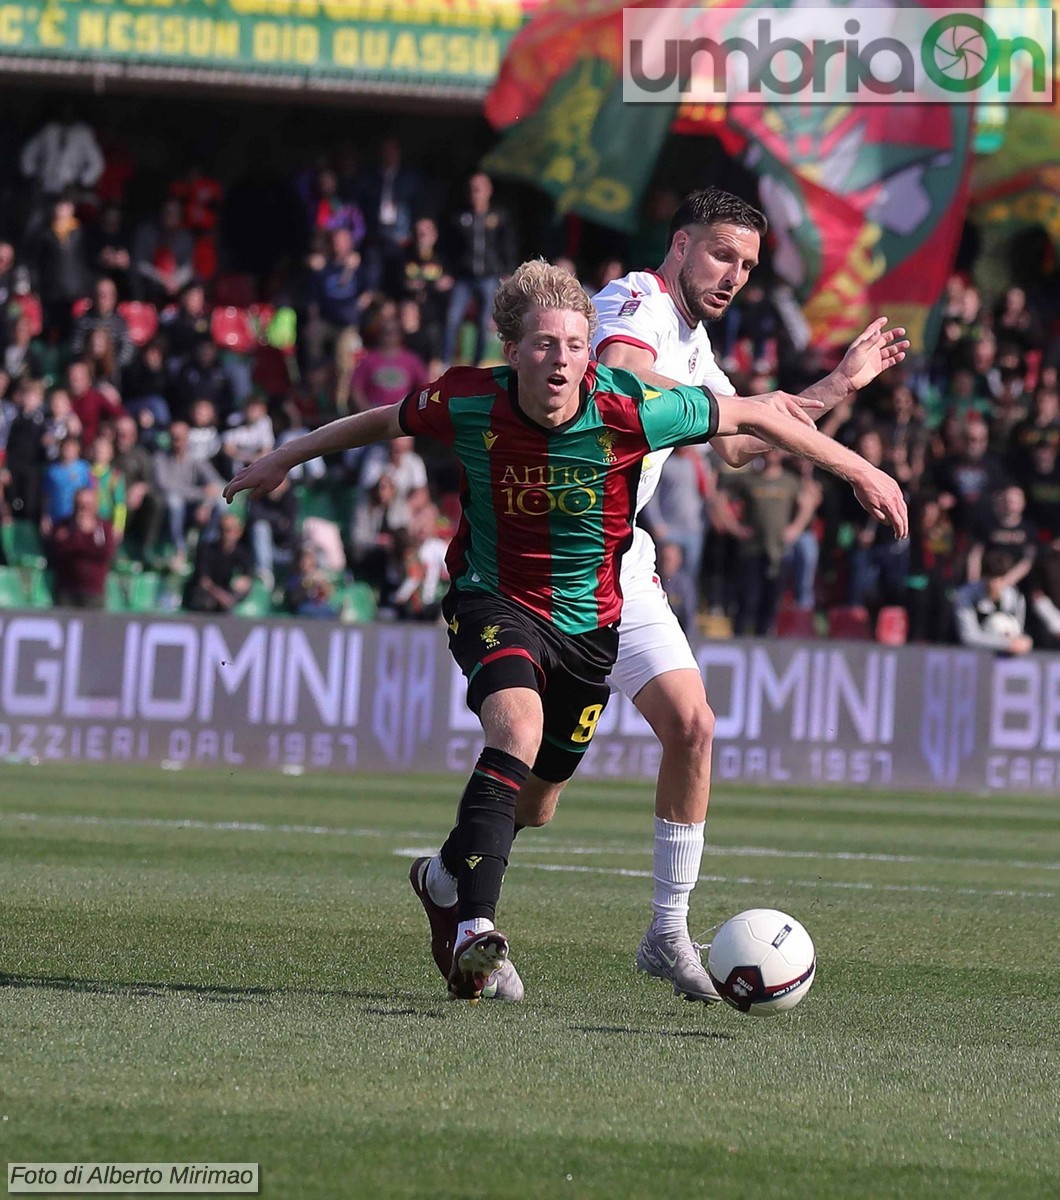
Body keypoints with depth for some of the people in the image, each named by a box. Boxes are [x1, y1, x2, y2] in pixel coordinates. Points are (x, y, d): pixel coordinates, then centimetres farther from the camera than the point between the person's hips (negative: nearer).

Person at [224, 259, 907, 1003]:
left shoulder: (628, 410, -22)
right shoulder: (471, 404, -19)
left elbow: (753, 415, -9)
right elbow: (383, 422, 3)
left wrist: (861, 472, -4)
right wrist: (283, 461, 12)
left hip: (589, 618, 3)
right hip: (494, 600, -2)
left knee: (541, 783, 14)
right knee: (518, 727, -30)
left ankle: (447, 880, 45)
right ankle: (475, 929, -32)